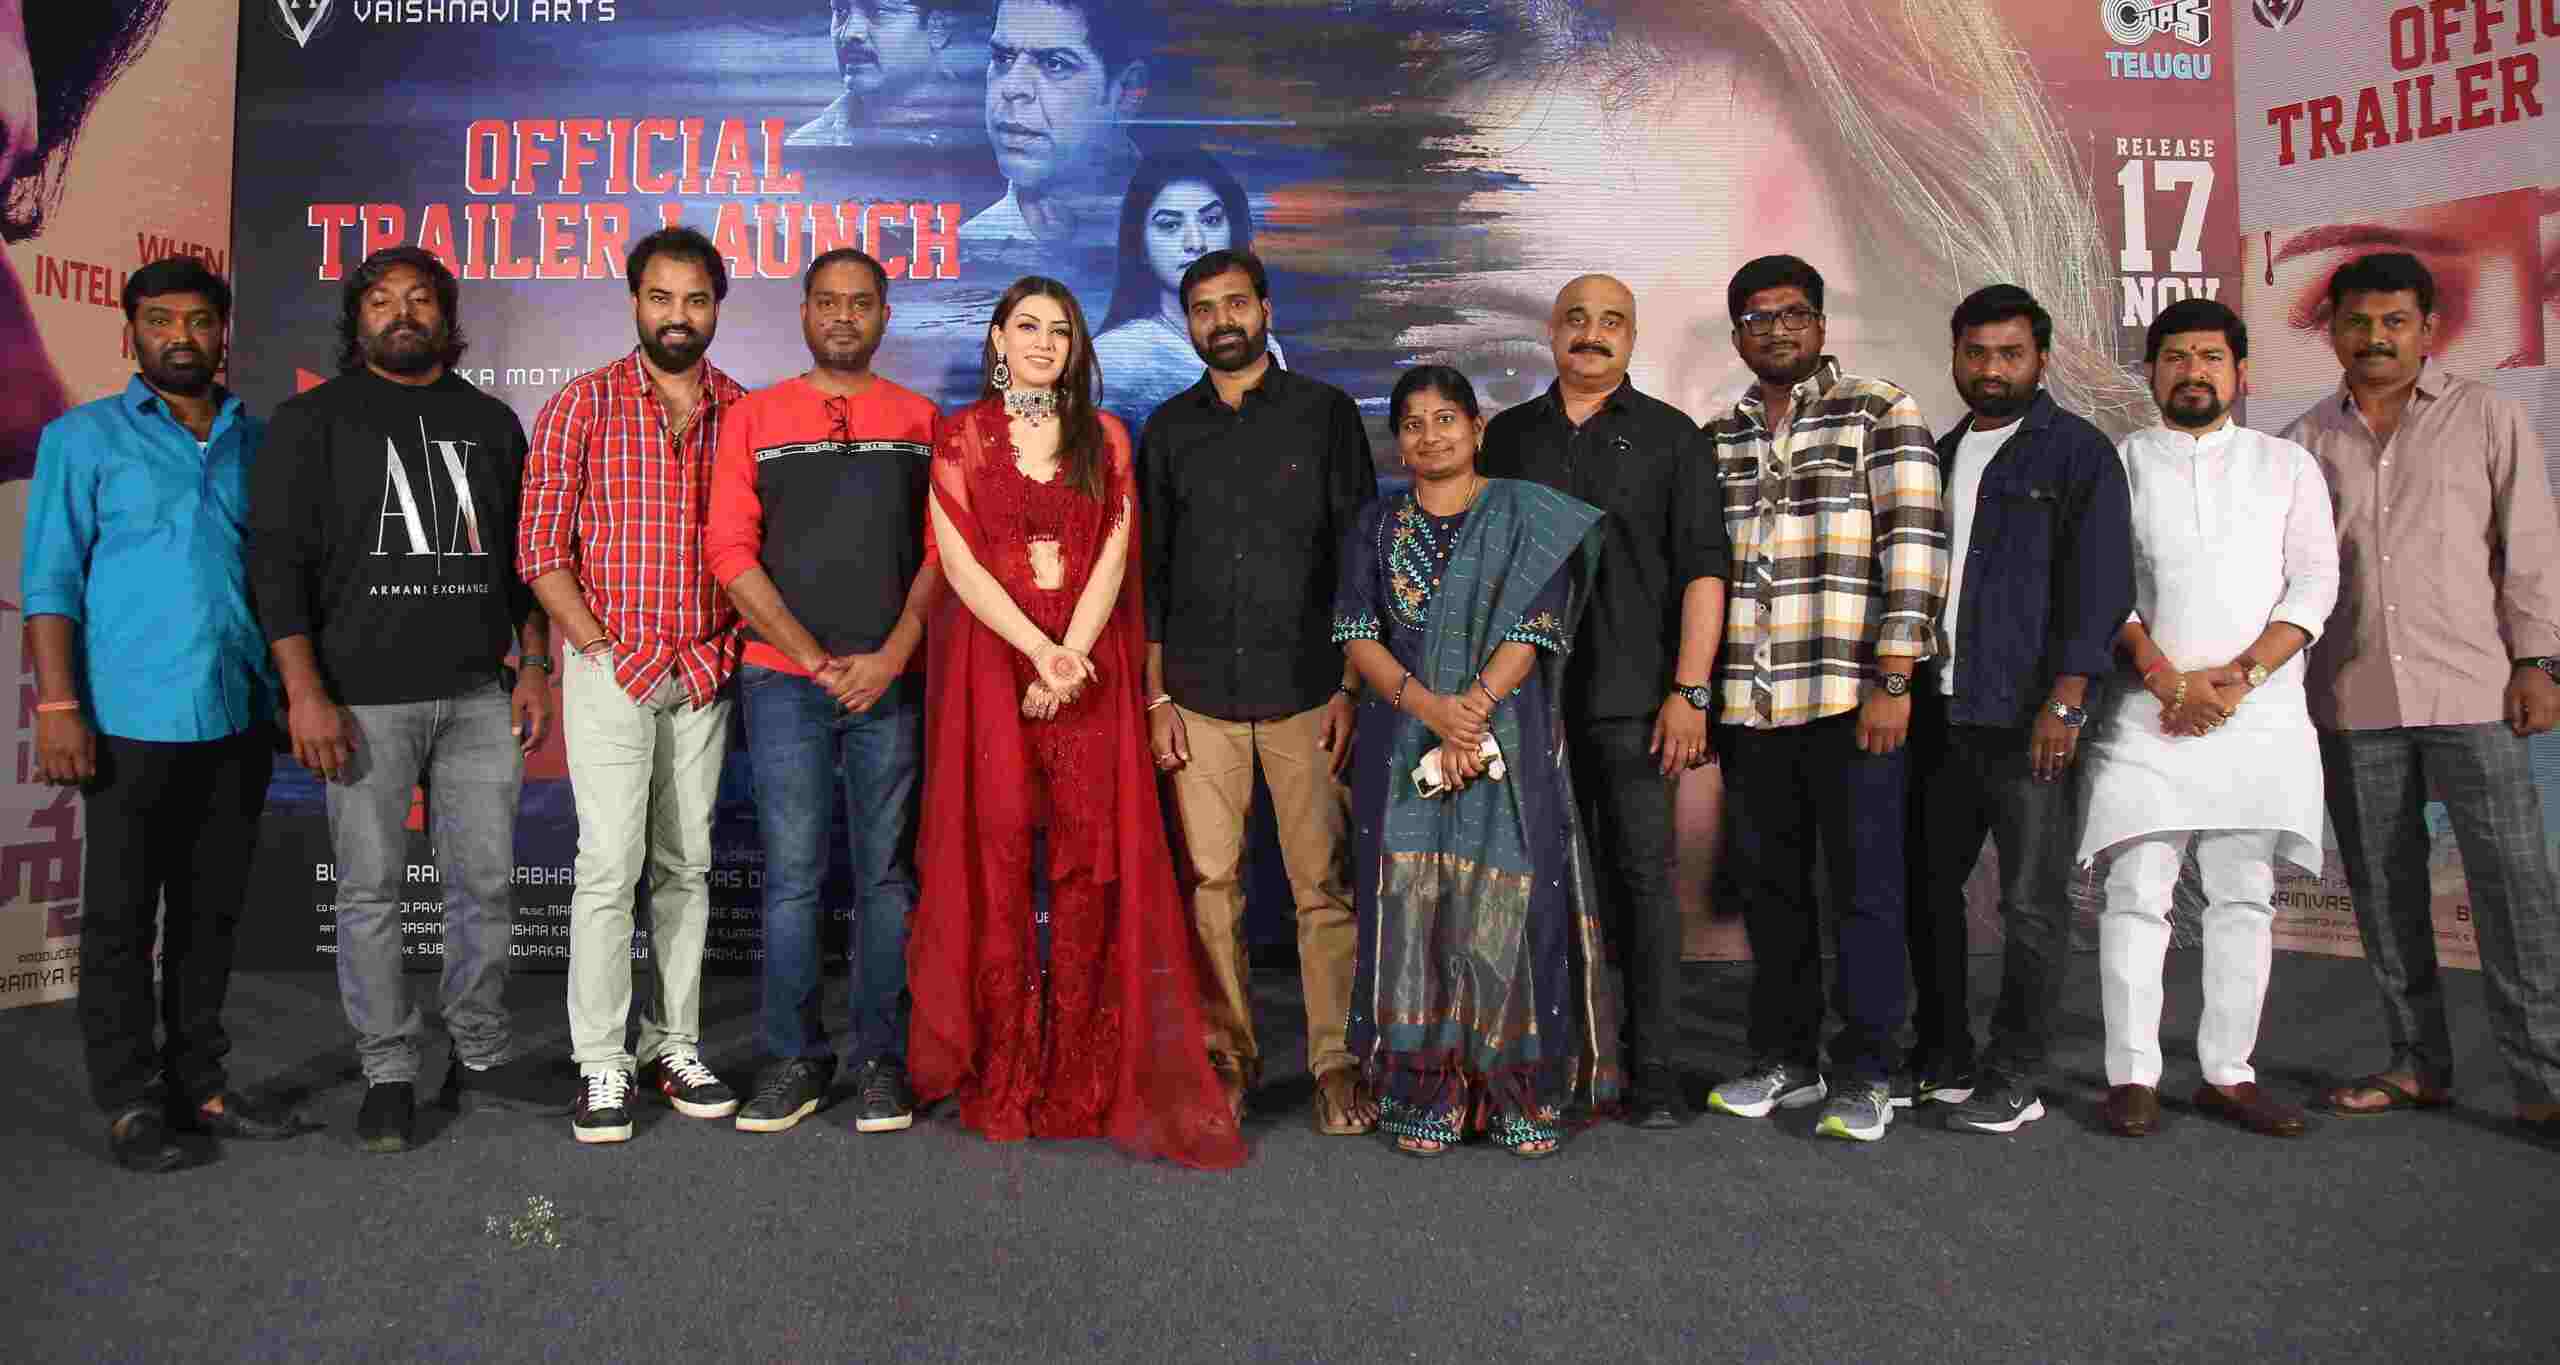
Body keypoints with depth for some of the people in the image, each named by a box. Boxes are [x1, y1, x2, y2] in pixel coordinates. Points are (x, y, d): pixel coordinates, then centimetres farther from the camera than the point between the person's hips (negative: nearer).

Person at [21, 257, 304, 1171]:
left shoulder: (258, 441, 12)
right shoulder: (83, 438, 3)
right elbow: (50, 579, -2)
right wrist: (58, 705, -11)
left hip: (240, 718, 4)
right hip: (133, 719, -3)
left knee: (212, 910, 11)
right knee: (121, 916, 2)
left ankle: (199, 1084, 21)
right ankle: (131, 1103, 10)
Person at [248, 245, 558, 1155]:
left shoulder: (489, 421, 15)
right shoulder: (312, 421, 4)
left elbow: (522, 556, 17)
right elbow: (277, 560, -2)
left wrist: (534, 668, 8)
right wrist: (306, 694, -11)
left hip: (481, 695, 3)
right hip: (365, 698, -3)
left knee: (486, 883, 5)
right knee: (371, 891, 2)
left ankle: (482, 1056, 19)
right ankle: (388, 1075, 13)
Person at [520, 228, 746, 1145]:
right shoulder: (582, 406, 0)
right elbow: (541, 550, -2)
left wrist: (728, 646, -1)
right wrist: (602, 649, -8)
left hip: (705, 677, 3)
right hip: (611, 670, -3)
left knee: (687, 865, 8)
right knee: (610, 865, -5)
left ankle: (674, 1047, 18)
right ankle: (601, 1067, 3)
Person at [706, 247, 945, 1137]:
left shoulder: (922, 422, 10)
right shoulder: (753, 419, 8)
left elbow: (941, 551, 5)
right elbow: (730, 551, 1)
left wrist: (893, 655, -8)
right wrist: (816, 659, -7)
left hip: (893, 682, 1)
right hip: (785, 679, 0)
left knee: (887, 874, 4)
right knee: (791, 876, 1)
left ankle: (881, 1058, 12)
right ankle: (793, 1060, 11)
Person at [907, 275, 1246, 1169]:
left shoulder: (1105, 439, 14)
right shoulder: (961, 438, 8)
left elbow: (1115, 555, 3)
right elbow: (958, 560, -2)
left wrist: (1072, 655, -11)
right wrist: (1038, 649, -13)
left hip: (1089, 663, 1)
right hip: (992, 657, -1)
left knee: (1091, 856, -4)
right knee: (998, 854, -5)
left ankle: (1088, 1075, 4)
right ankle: (1000, 1076, 4)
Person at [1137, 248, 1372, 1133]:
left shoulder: (1324, 413, 6)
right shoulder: (1170, 428, 13)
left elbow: (1360, 555, 4)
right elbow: (1150, 568, 13)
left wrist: (1350, 685, -3)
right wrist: (1156, 695, 5)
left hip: (1304, 690, -2)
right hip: (1199, 693, 2)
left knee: (1324, 882, -3)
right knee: (1209, 880, 2)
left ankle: (1334, 1061, 8)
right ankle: (1228, 1056, 15)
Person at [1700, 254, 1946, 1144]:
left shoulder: (1879, 413, 1)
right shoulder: (1715, 441, 14)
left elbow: (1913, 545, -6)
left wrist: (1893, 680, -13)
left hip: (1853, 698, -4)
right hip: (1748, 703, 5)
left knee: (1865, 887, 2)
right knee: (1769, 886, 11)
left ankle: (1864, 1073, 13)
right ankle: (1786, 1058, 24)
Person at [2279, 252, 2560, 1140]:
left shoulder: (2488, 419, 6)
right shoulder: (2306, 441, 11)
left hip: (2473, 691, -2)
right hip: (2353, 699, 3)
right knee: (2383, 891, 8)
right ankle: (2418, 1065, 18)